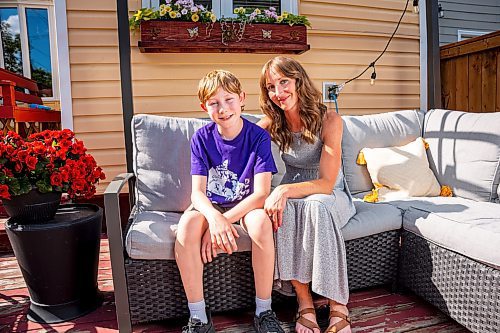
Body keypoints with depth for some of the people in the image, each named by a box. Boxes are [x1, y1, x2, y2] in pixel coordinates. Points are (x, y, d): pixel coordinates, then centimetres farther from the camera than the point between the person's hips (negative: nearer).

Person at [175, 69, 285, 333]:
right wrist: (214, 218, -34)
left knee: (261, 221, -35)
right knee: (187, 223, -31)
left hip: (246, 204, -1)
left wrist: (224, 220, -28)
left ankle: (263, 312, -15)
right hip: (210, 206, 2)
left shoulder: (258, 136, -11)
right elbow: (197, 192, -11)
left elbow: (261, 193, -17)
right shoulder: (202, 138, -6)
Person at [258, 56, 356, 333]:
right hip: (293, 191, 3)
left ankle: (338, 304, -28)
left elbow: (326, 183, -23)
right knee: (279, 209, -34)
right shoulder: (272, 123, -4)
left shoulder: (329, 120, -17)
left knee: (317, 204, -39)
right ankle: (304, 302, -25)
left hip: (331, 195, -2)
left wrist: (285, 190, -39)